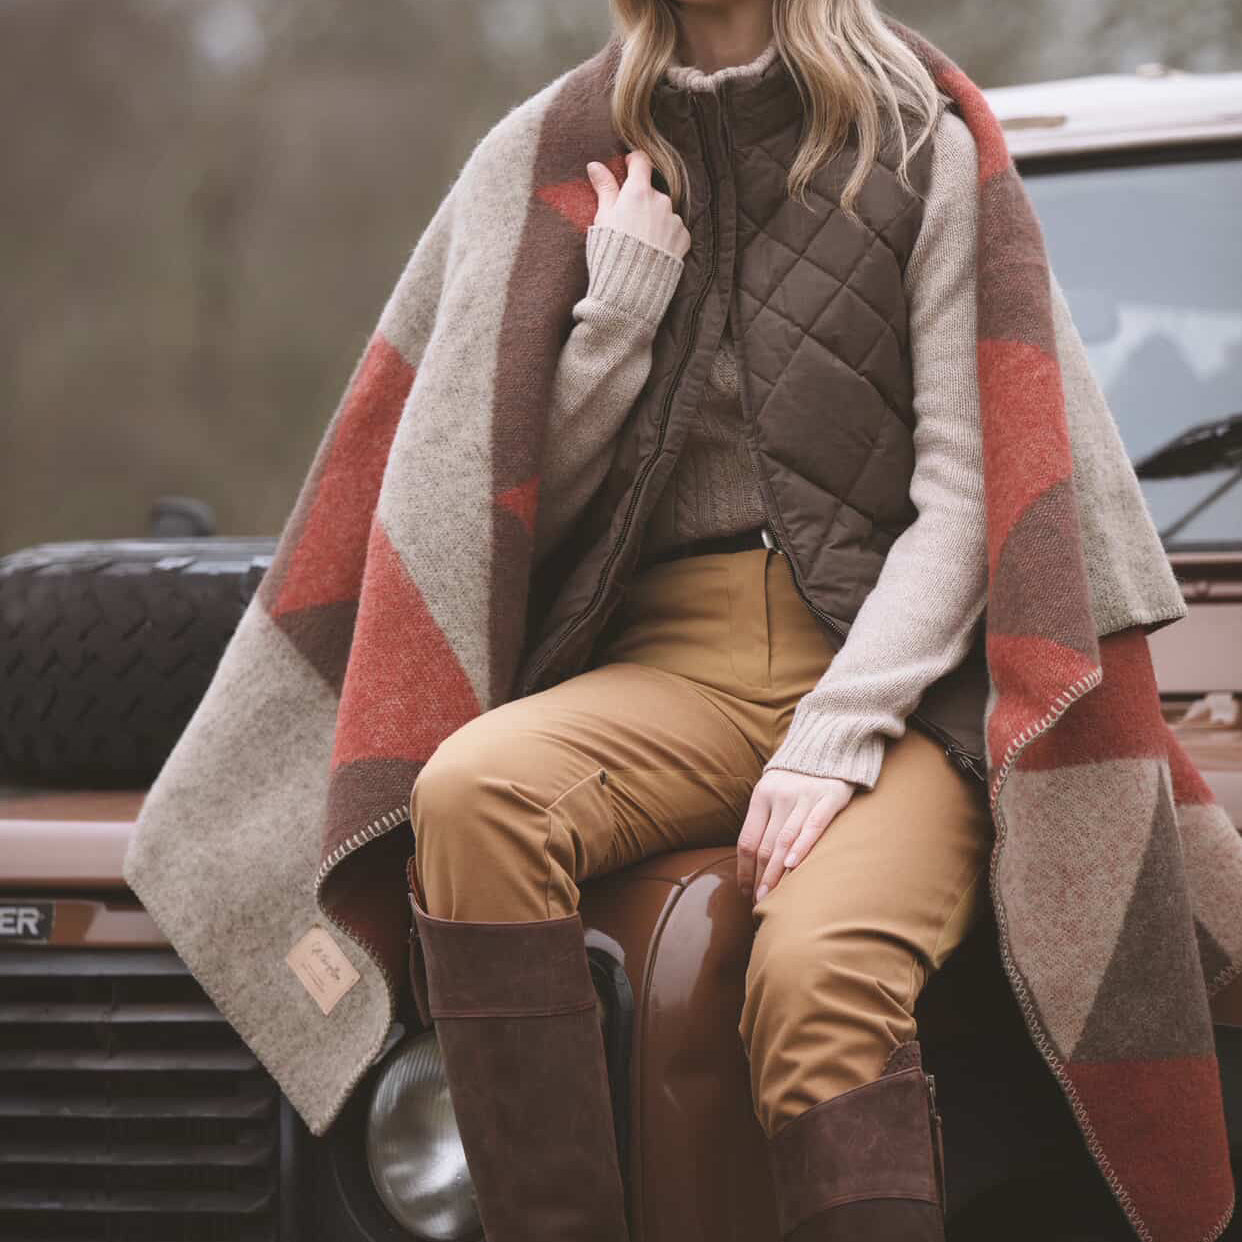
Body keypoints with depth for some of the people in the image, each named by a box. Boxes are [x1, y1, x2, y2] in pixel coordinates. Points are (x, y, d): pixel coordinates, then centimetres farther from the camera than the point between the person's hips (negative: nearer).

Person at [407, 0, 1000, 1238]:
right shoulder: (596, 169, 17)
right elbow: (535, 511, 14)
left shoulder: (925, 151, 8)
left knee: (819, 971, -33)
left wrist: (839, 732, -14)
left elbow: (963, 490, -1)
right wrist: (622, 300, 0)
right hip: (675, 665, 3)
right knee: (471, 789, -31)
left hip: (894, 670, -2)